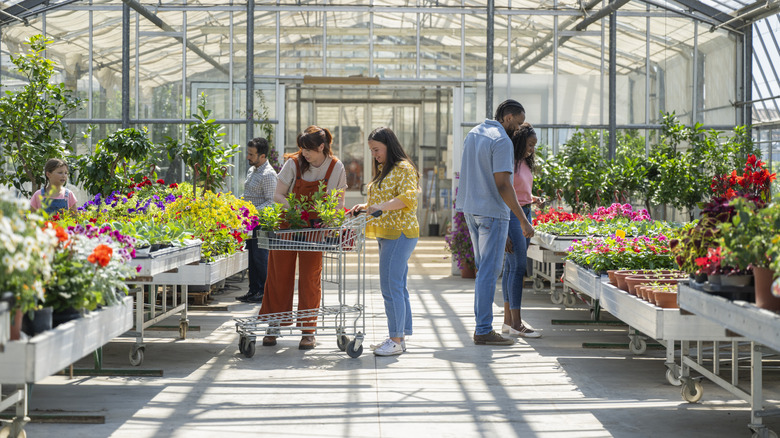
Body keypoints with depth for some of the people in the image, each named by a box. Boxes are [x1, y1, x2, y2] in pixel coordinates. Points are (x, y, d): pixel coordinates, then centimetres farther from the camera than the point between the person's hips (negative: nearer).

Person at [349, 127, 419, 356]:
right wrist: (366, 206, 9)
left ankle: (396, 339, -9)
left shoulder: (403, 168, -7)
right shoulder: (383, 170, 22)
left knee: (390, 285, -12)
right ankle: (401, 335, 14)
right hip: (387, 234, 10)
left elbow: (408, 197, -20)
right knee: (398, 286, 10)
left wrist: (379, 207, -29)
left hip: (400, 233, -10)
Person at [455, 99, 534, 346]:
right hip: (492, 212, -9)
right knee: (489, 271, -5)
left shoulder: (473, 134, 13)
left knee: (484, 268, 16)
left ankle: (481, 323, 18)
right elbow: (503, 185, -20)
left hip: (471, 209, 9)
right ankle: (484, 331, -3)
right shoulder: (502, 141, -15)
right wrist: (523, 221, -17)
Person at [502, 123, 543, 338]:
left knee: (511, 267, 10)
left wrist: (533, 198, 4)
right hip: (511, 216, -9)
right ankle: (516, 325, -8)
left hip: (525, 214, 9)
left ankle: (507, 321, 14)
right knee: (518, 267, -10)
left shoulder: (524, 163, 14)